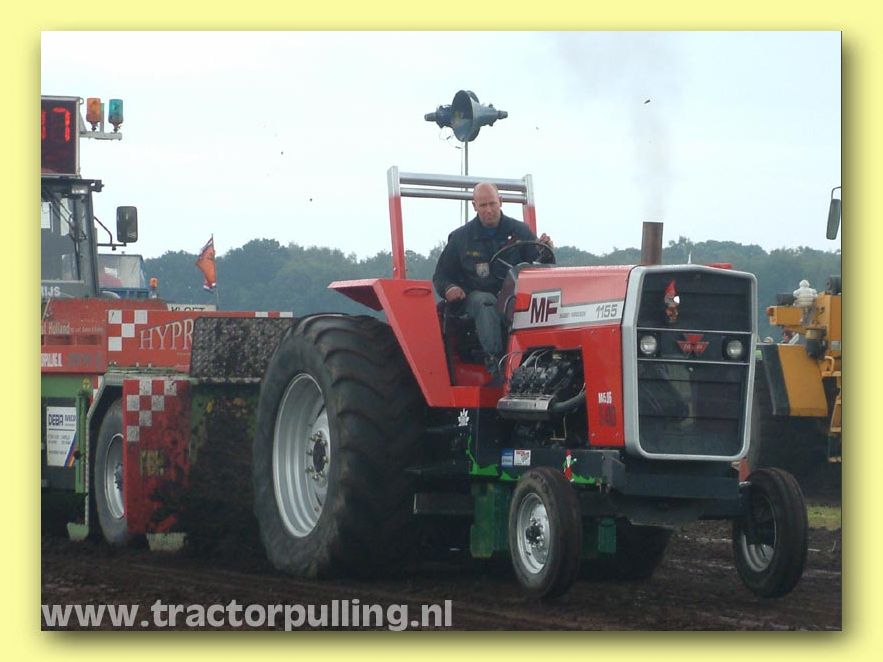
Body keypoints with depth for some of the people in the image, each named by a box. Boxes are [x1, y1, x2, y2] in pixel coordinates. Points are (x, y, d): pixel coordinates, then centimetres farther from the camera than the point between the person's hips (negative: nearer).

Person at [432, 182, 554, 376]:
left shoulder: (520, 231, 11)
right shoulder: (460, 238, 11)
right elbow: (441, 275, 16)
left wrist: (545, 253, -14)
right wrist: (449, 288, -7)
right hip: (477, 294, 0)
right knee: (485, 302, -39)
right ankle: (494, 358, -50)